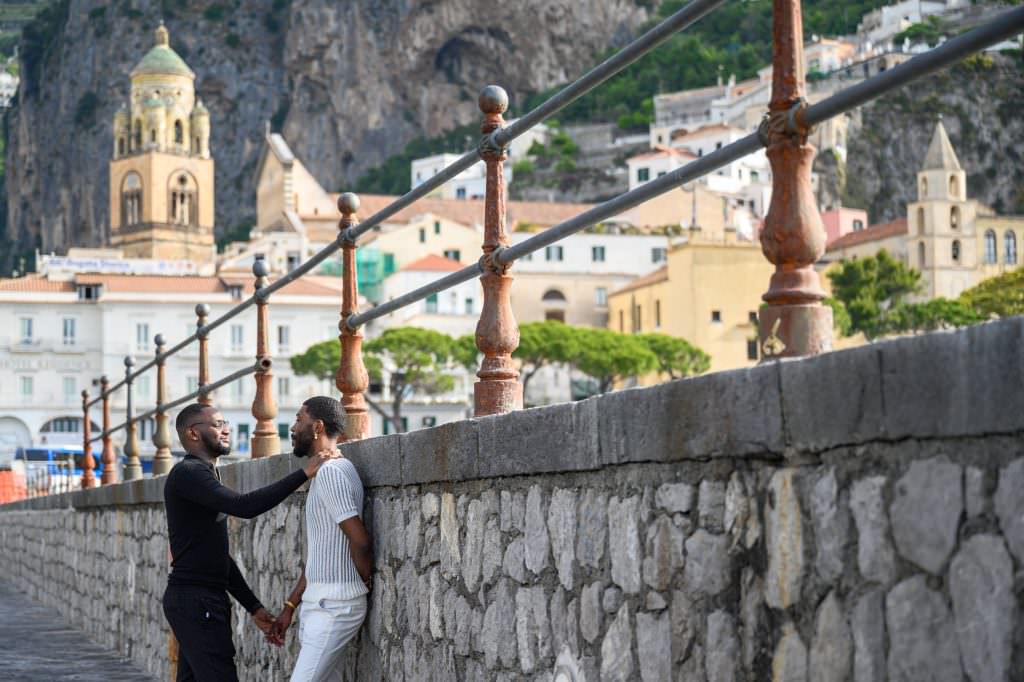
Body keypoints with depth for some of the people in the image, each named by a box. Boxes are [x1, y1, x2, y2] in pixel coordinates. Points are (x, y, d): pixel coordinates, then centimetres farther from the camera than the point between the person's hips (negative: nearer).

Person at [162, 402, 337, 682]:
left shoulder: (202, 476, 21)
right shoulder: (188, 473, -11)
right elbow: (245, 506, -26)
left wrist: (253, 607, 15)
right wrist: (304, 473, -26)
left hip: (199, 600, 10)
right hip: (195, 600, -10)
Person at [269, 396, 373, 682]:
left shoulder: (331, 471, -14)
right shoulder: (326, 472, 18)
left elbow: (359, 540, -23)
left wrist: (367, 581, -5)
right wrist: (289, 607, 19)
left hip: (333, 605, -10)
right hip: (319, 603, 10)